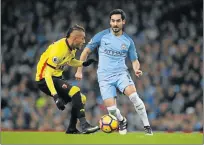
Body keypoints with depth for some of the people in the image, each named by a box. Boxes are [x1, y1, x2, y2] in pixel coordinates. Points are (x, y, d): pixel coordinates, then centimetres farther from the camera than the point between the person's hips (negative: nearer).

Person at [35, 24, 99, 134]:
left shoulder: (72, 48, 2)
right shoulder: (58, 50, -27)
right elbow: (47, 74, -29)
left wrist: (83, 63, 5)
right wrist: (55, 96, -36)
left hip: (56, 77, 10)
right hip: (45, 79, -10)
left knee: (81, 99, 7)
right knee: (76, 91, -25)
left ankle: (71, 129, 11)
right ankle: (84, 125, -26)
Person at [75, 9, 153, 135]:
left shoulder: (128, 41, 2)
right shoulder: (102, 36, -3)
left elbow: (135, 60, 10)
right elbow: (86, 51, 6)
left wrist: (137, 70, -13)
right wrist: (79, 70, 4)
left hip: (121, 74, 0)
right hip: (105, 77, 0)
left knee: (134, 96, -28)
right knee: (111, 108, -14)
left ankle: (147, 126, -17)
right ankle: (122, 121, 22)